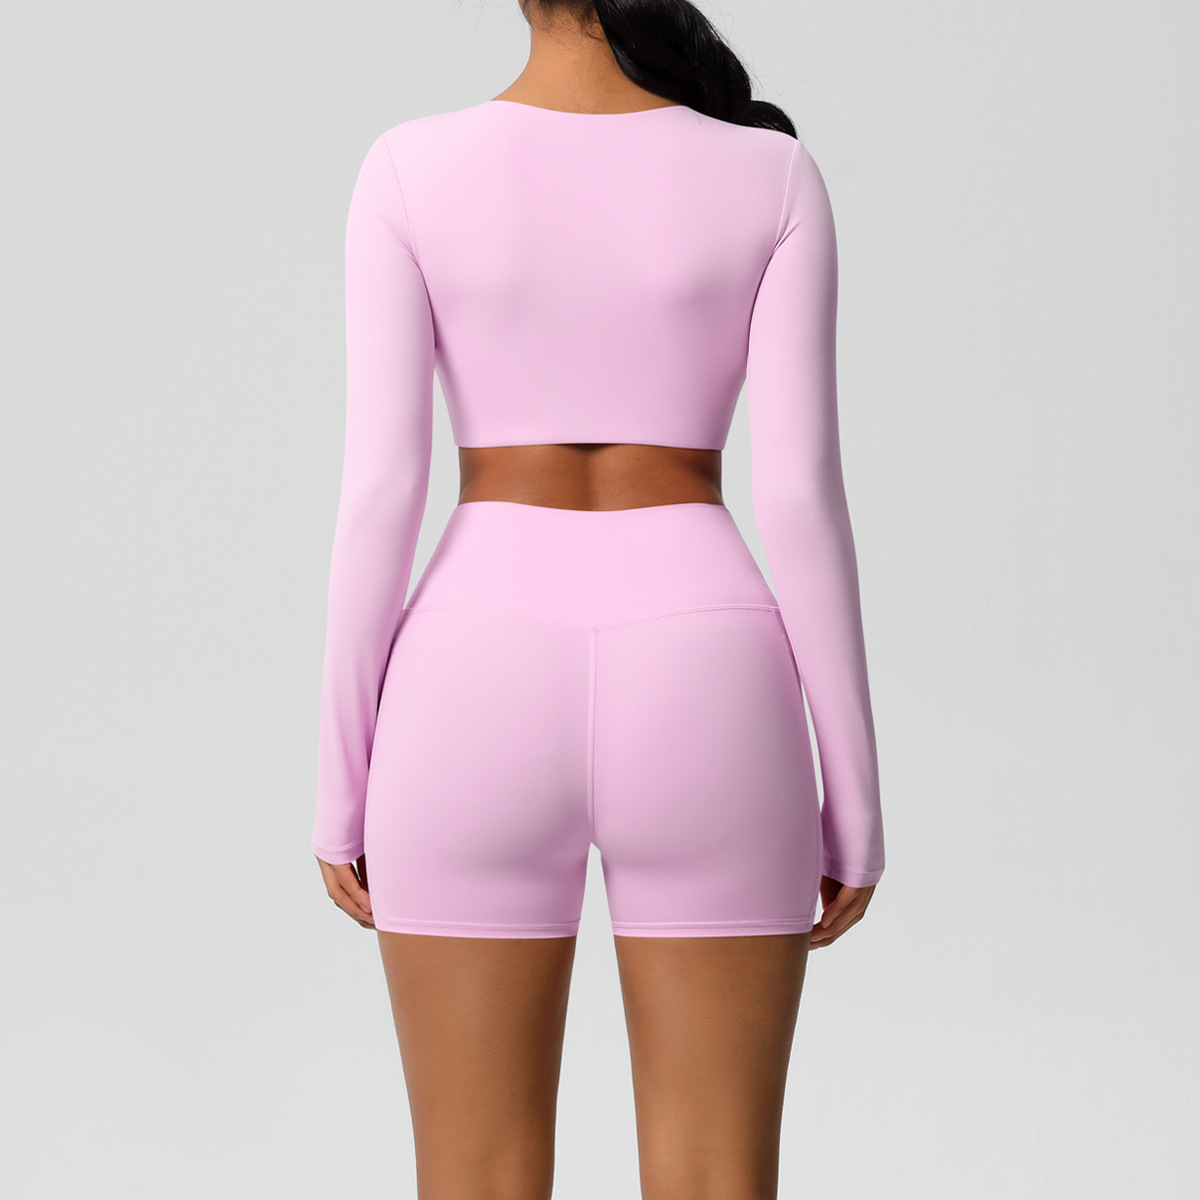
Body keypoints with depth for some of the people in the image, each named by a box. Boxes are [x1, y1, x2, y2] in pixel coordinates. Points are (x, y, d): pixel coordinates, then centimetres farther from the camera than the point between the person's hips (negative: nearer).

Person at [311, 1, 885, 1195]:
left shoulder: (412, 170, -2)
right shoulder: (771, 175, -1)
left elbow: (378, 491, -5)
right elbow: (799, 497, -6)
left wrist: (340, 784, 4)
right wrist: (855, 797, 2)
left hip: (481, 702, 0)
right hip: (698, 708, 0)